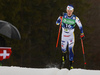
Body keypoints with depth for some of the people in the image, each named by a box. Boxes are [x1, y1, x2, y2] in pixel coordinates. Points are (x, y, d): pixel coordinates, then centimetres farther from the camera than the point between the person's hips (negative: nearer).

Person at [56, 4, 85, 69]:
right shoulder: (63, 16, -10)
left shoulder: (75, 18, -12)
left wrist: (82, 34, -3)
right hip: (64, 36, 2)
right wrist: (60, 18, -26)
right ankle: (63, 60, 41)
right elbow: (57, 23, -8)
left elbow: (80, 25, 0)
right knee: (63, 50, 13)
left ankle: (71, 64, -7)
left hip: (71, 36, -2)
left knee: (71, 49, -13)